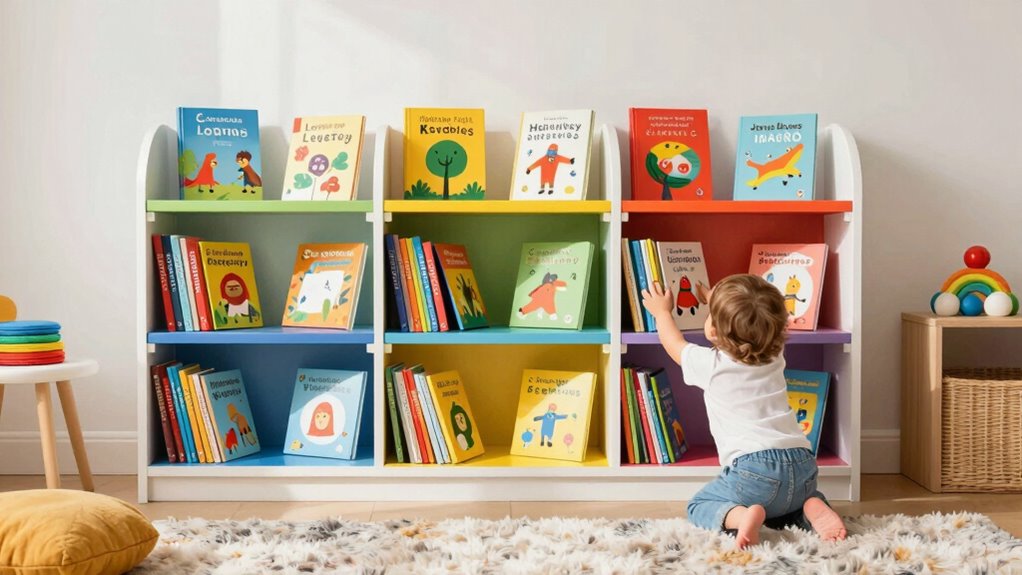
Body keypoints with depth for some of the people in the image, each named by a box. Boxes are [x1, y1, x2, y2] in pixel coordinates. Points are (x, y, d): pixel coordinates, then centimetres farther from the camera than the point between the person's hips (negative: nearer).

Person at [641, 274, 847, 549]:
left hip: (753, 467, -5)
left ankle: (740, 516, -16)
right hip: (802, 465, 5)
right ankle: (812, 509, 0)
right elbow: (750, 326, 39)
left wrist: (662, 311, 43)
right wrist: (717, 301, 54)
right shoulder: (775, 357, 15)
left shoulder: (709, 364, 1)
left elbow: (674, 342, 24)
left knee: (699, 506, 14)